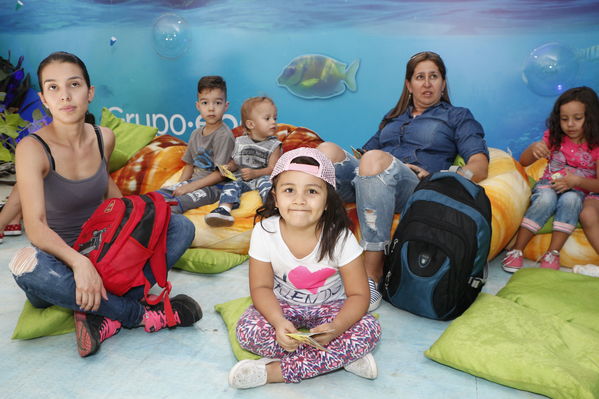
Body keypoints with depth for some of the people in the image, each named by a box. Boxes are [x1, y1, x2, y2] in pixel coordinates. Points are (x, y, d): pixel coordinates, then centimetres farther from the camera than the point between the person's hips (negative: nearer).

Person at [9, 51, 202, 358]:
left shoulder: (104, 138, -3)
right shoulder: (32, 148, -18)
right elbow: (35, 226, -27)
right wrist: (78, 261, -44)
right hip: (58, 259, -4)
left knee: (181, 227, -12)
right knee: (25, 265, -39)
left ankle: (108, 317, -25)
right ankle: (142, 314, -25)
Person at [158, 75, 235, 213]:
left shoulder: (224, 135, -13)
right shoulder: (196, 134, 13)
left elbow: (221, 173, -16)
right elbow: (190, 164, 18)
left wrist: (191, 186, -17)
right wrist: (180, 186, 0)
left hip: (214, 186, -8)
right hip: (194, 180, 8)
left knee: (174, 205, -31)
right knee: (161, 193, -10)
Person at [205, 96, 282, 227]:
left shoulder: (273, 145, 2)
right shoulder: (240, 142, 10)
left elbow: (272, 168, -6)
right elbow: (235, 162, 20)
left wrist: (254, 173, -19)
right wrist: (228, 167, -4)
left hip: (261, 177, -3)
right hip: (242, 179, 3)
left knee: (265, 181, -33)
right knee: (231, 185, -22)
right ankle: (224, 209, -44)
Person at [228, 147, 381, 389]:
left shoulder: (339, 237, -22)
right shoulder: (265, 231, -19)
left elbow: (358, 294, -17)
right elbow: (261, 287, -12)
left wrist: (336, 327, -37)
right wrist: (279, 322, -32)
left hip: (329, 305, 0)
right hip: (282, 305, 1)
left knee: (369, 331, -27)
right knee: (248, 331, -29)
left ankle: (274, 371, -25)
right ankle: (340, 357, -19)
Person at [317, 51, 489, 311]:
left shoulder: (458, 117, 22)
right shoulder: (393, 117, 35)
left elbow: (480, 165, 8)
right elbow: (366, 150, 29)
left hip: (416, 188, -4)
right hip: (369, 182, 4)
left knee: (374, 158, -37)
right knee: (327, 150, -24)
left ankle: (372, 273, -37)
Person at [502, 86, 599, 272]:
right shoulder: (553, 138, 3)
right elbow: (523, 162, 1)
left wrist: (577, 181, -25)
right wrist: (533, 149, -22)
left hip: (578, 190, -1)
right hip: (548, 184, 1)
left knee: (571, 199, -37)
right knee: (546, 199, -35)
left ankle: (553, 253, -33)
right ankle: (516, 250, -33)